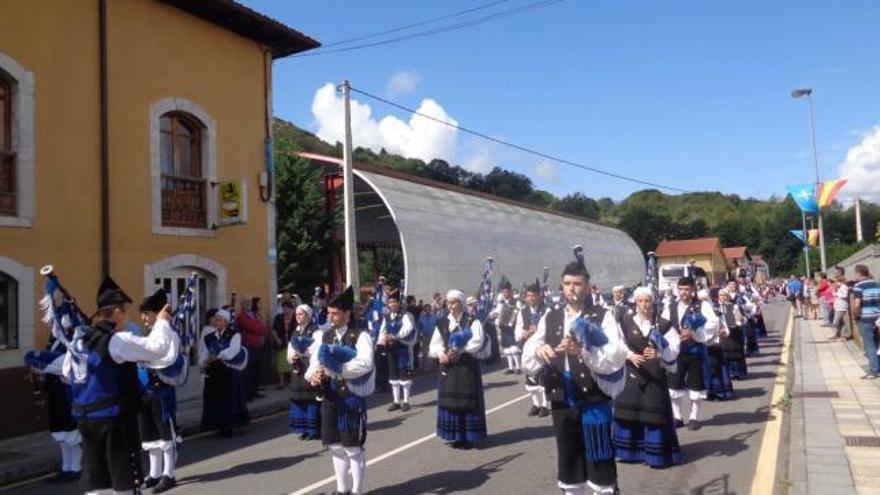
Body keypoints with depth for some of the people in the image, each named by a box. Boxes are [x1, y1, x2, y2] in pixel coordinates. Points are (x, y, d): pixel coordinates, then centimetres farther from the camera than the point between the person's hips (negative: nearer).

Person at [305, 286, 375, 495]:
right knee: (335, 446, 15)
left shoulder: (360, 336, -11)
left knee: (353, 448, 3)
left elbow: (365, 364, -26)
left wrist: (334, 369, -29)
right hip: (329, 398, 6)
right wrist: (312, 375, -19)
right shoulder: (323, 336, 9)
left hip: (351, 399, -6)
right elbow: (314, 361, 4)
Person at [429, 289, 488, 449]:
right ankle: (455, 436, 18)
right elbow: (434, 343, 6)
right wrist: (441, 354, -14)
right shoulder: (442, 322, 10)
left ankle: (469, 436, 9)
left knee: (468, 400, -1)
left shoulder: (472, 321, -4)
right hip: (448, 367, 5)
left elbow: (477, 341, -17)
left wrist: (459, 350, -25)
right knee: (450, 400, 7)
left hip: (467, 365, -4)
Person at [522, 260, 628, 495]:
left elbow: (616, 357, -16)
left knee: (600, 466, 4)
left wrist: (581, 351, -29)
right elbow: (527, 362, 4)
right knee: (568, 466, 17)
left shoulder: (602, 317, -4)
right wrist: (538, 351, -18)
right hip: (561, 404, 4)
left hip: (594, 402, -4)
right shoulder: (549, 318, 9)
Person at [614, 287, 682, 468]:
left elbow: (674, 348, -9)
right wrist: (630, 355, -16)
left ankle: (656, 452, 9)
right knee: (629, 409, 7)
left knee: (654, 410, -2)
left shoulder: (662, 324, -2)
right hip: (631, 372, 2)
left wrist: (660, 352, -27)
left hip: (654, 374, -1)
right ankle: (629, 449, 22)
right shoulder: (626, 321, -1)